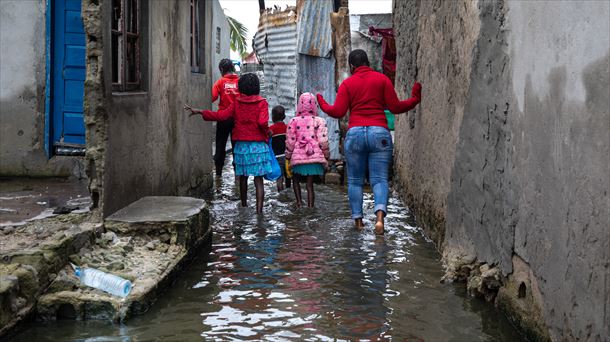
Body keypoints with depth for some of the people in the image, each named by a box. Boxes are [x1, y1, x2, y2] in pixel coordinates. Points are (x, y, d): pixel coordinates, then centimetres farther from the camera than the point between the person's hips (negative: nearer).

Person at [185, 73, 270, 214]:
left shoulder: (237, 102, 2)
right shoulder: (262, 103, -6)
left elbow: (221, 115, -4)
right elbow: (262, 122, -18)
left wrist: (199, 112, 3)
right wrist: (267, 132, 2)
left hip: (241, 145, 3)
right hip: (258, 145, -3)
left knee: (243, 177, 17)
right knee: (258, 179, -1)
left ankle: (244, 205, 27)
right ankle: (259, 210, -7)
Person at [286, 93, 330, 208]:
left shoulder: (294, 121, 3)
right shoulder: (319, 121, 1)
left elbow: (290, 142, 3)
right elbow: (323, 141, -4)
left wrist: (288, 157, 13)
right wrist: (326, 156, 7)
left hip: (298, 157, 0)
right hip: (315, 157, 0)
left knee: (296, 179, 20)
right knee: (310, 183, 5)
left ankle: (299, 202, 4)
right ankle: (310, 206, 1)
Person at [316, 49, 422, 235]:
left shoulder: (347, 83, 6)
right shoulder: (382, 79, 5)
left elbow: (338, 111, 0)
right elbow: (395, 107, 2)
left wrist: (322, 103, 18)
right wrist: (415, 99, 16)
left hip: (355, 133, 0)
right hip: (379, 133, 0)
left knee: (355, 180, 12)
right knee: (379, 179, -1)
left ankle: (357, 219, 12)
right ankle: (380, 215, -22)